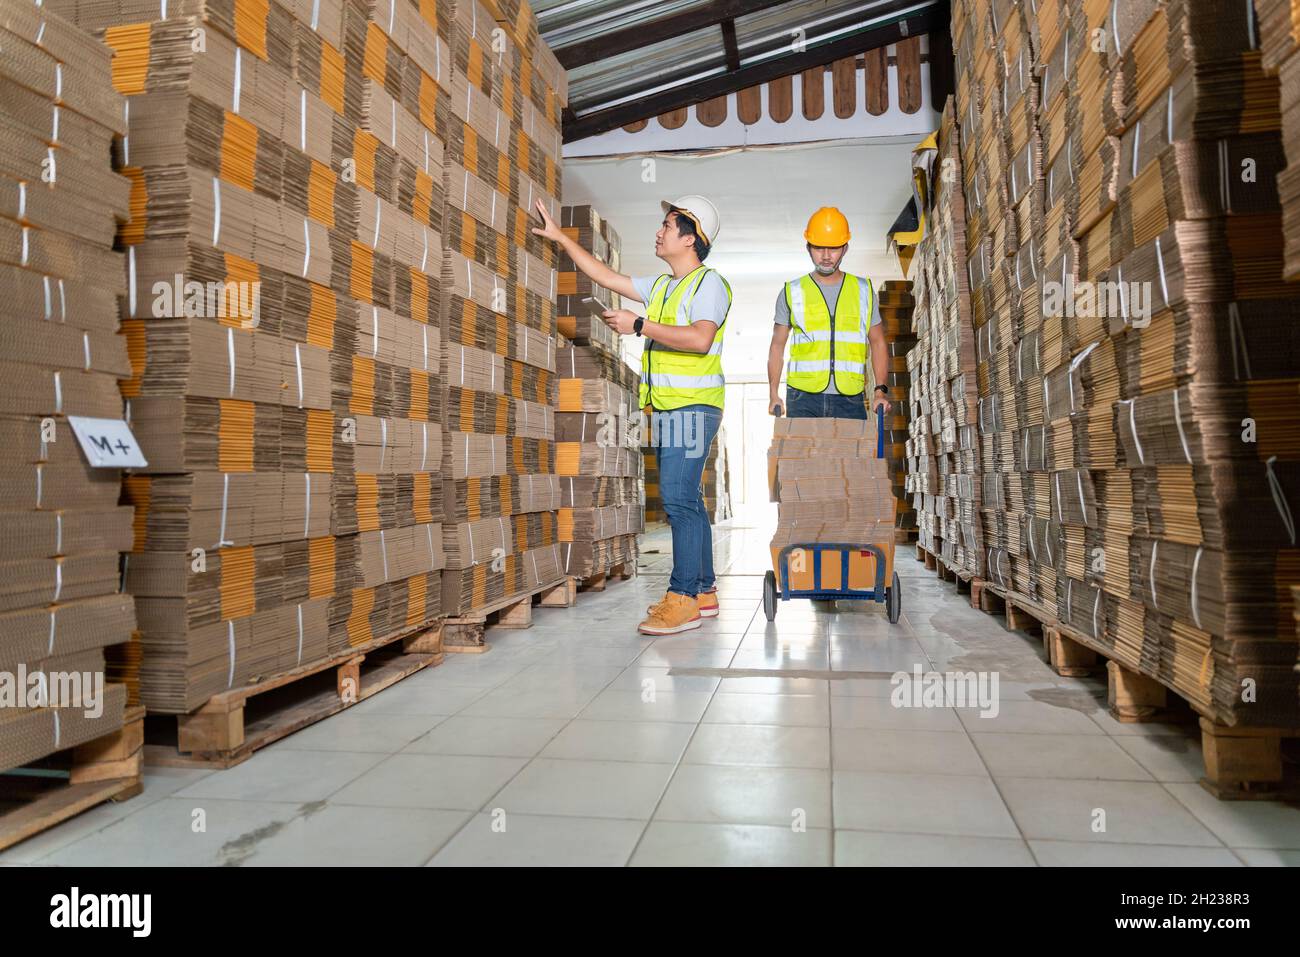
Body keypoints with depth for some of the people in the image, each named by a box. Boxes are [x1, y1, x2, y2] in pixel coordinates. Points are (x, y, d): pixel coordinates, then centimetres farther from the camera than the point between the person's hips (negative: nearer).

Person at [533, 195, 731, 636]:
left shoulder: (709, 283, -5)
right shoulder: (660, 286, 21)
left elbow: (700, 339, -22)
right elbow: (605, 276, 27)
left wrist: (639, 325, -18)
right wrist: (560, 237, 28)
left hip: (692, 406, -9)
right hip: (665, 409, 9)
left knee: (677, 497, -15)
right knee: (683, 499, 9)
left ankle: (683, 597, -13)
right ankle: (703, 591, 16)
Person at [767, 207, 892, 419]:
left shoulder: (864, 291, 13)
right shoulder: (791, 293, 10)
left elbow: (878, 342, 17)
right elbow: (777, 346, 13)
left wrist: (881, 390, 3)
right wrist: (773, 394, 2)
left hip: (850, 400, 1)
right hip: (803, 400, -1)